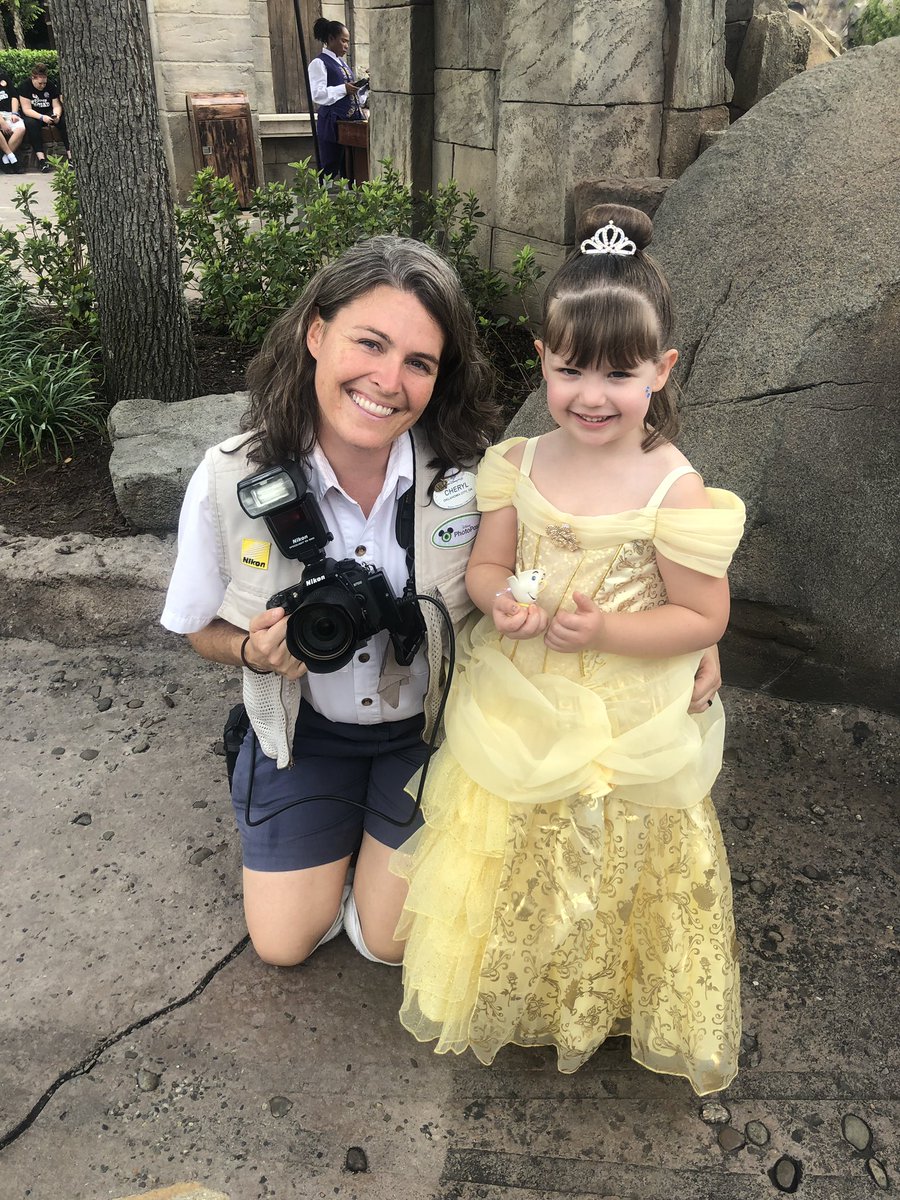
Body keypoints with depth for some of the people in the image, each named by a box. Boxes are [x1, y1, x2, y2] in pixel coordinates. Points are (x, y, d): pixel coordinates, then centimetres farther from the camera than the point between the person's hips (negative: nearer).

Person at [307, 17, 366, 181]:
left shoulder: (342, 62, 19)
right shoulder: (319, 63, -6)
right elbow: (316, 94, -16)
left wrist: (364, 87, 9)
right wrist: (344, 89, -20)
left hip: (350, 122, 8)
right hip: (332, 124, -8)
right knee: (329, 170, -6)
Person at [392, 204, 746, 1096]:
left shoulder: (673, 490, -20)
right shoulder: (518, 465, -7)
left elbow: (705, 619, -14)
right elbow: (484, 564, 3)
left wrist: (606, 631, -27)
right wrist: (499, 599, -20)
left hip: (624, 734, -3)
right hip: (515, 714, 4)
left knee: (606, 872, 19)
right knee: (508, 863, 22)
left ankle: (599, 1001, 50)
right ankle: (502, 984, 53)